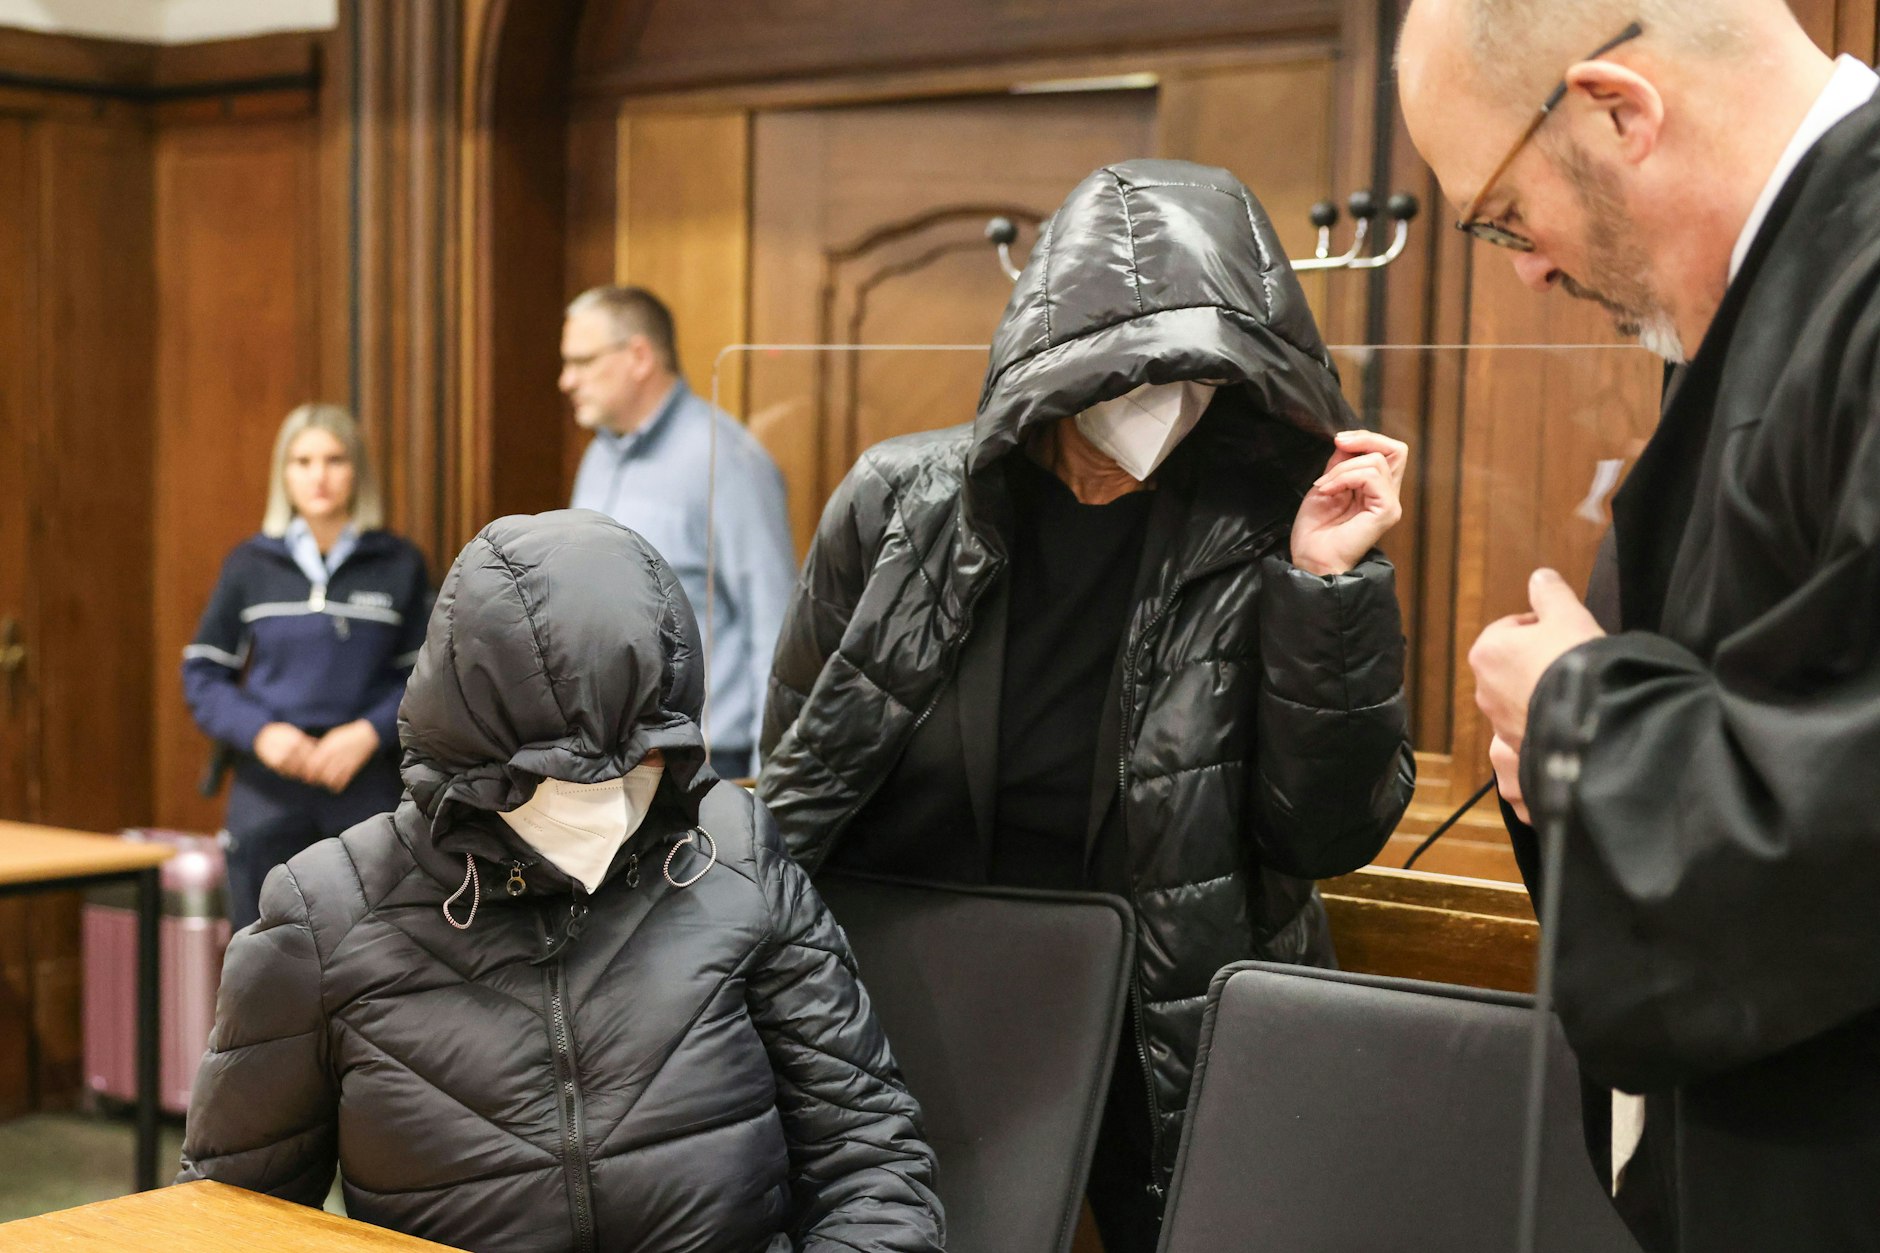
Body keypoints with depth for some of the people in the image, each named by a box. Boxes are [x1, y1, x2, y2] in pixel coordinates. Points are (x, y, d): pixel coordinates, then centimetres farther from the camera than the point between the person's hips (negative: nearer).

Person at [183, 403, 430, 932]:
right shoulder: (250, 565, 4)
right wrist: (259, 731, -12)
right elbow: (202, 674, 5)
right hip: (267, 793, 1)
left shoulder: (399, 565, 3)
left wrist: (370, 733, -14)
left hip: (368, 790, -1)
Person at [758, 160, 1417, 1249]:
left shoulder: (1258, 540, -12)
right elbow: (795, 790, 2)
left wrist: (1333, 585, -22)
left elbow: (1329, 835, -14)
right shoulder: (899, 504, -9)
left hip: (1175, 1040, -1)